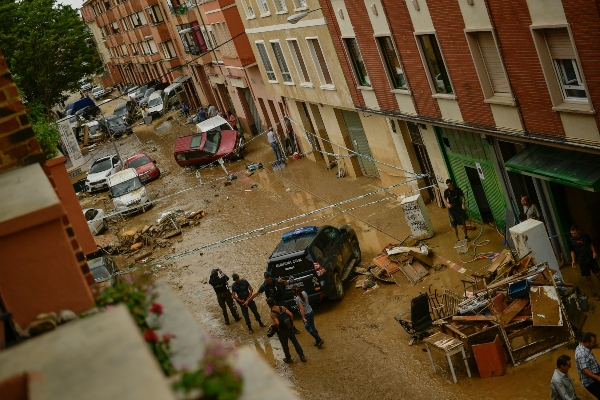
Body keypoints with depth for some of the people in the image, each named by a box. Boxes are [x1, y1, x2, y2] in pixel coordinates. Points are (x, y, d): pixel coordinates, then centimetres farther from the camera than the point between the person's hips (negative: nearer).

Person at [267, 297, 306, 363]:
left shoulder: (272, 314, -20)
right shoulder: (282, 307, -7)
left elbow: (277, 323, -32)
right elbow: (291, 314, -10)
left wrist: (271, 325, -13)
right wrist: (292, 322, 6)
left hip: (282, 332, -4)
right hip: (290, 328, 4)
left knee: (285, 345, 18)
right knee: (295, 342, 18)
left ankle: (288, 358, 35)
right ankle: (302, 356, 26)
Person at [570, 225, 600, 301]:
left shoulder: (585, 236, -5)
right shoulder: (571, 240, -7)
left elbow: (591, 245, 7)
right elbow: (572, 251, 2)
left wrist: (594, 252, -8)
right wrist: (573, 261, -10)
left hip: (591, 259, 1)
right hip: (582, 262, -1)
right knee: (588, 277, 4)